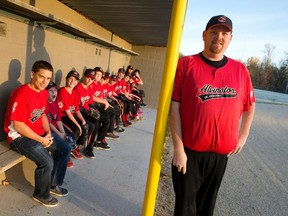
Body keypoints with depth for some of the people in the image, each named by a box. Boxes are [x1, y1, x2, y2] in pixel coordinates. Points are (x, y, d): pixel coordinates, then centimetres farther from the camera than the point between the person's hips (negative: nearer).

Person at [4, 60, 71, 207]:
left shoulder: (44, 93, 3)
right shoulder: (21, 94, -24)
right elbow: (18, 126, -24)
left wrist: (48, 133, -2)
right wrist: (41, 140, -18)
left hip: (40, 133, 9)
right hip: (20, 137, -9)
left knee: (65, 149, 4)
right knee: (47, 162, -23)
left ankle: (53, 184, 21)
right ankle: (41, 194, 6)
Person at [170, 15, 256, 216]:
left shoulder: (240, 70, 3)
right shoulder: (186, 64, -7)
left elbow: (250, 105, 16)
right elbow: (174, 107, -10)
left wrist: (243, 137, 10)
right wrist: (178, 148, -12)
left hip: (222, 152, 3)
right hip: (189, 151, -2)